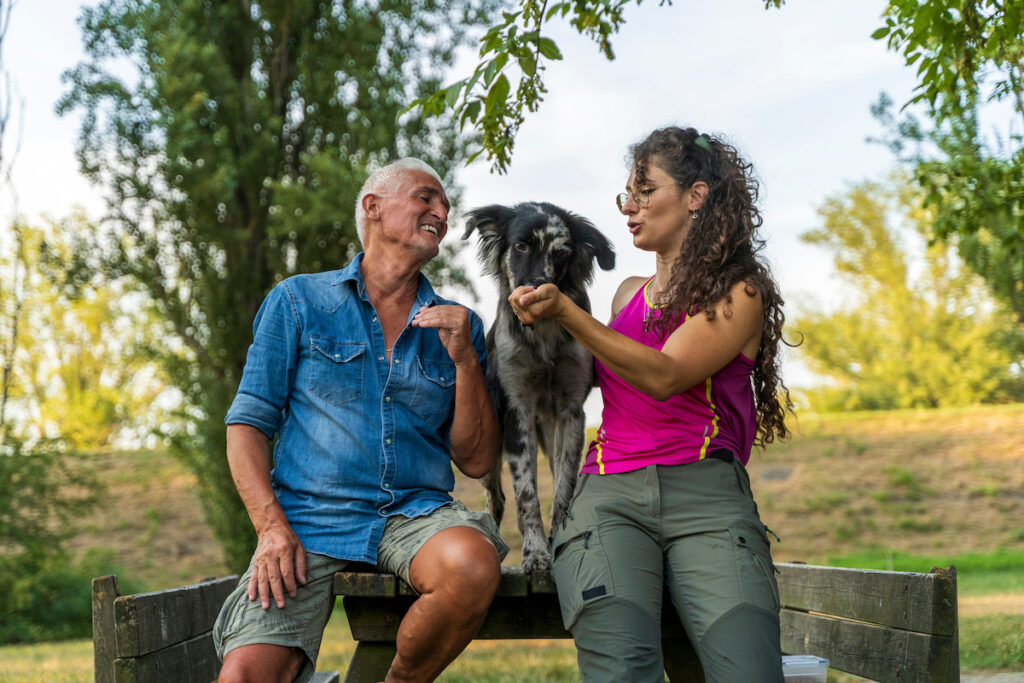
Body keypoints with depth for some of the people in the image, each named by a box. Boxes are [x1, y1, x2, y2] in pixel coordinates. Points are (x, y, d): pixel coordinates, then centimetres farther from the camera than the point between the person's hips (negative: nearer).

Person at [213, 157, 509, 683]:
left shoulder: (458, 326, 15)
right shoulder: (299, 300, 10)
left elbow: (476, 462, 10)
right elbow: (247, 424, 5)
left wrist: (466, 361, -3)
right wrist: (272, 527, -10)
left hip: (415, 515, 3)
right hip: (309, 520, -2)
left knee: (472, 565, -33)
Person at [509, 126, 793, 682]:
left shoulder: (741, 292, 9)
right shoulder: (628, 293, 26)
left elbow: (664, 376, -7)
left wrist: (566, 312, -12)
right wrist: (541, 319, 27)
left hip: (703, 492, -3)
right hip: (609, 494, 3)